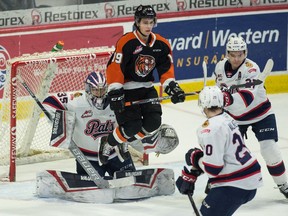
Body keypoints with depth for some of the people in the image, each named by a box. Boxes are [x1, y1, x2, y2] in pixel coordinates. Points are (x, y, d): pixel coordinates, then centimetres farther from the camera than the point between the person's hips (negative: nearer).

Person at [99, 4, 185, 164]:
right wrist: (115, 94, -25)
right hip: (127, 89, -6)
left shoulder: (162, 44, -1)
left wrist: (172, 88, -10)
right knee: (132, 126, -15)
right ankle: (107, 144, 11)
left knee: (154, 122, -7)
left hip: (147, 88, 6)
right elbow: (114, 68, -21)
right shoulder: (127, 42, -19)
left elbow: (166, 69, 5)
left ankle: (126, 142, 18)